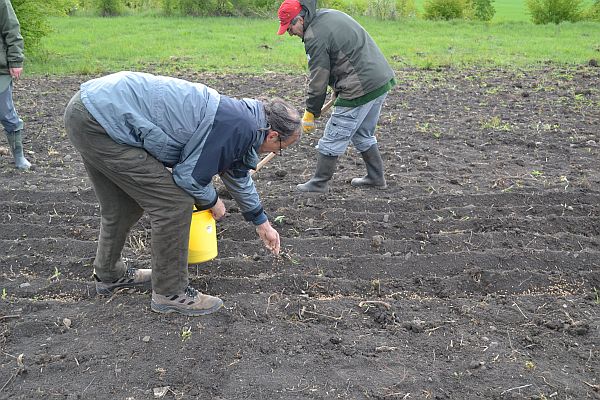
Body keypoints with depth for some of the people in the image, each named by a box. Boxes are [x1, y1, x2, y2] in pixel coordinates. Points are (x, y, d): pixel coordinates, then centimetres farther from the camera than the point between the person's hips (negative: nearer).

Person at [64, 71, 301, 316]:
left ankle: (109, 275, 44)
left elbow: (237, 173, 31)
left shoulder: (236, 113, 15)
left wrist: (261, 223, 40)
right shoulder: (239, 126, -16)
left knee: (122, 205, 25)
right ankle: (170, 293, 9)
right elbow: (189, 176, -11)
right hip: (100, 121, -10)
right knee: (174, 204, -5)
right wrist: (211, 202, 11)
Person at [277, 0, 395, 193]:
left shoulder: (315, 37, -15)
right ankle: (376, 178, 29)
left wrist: (310, 113, -1)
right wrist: (339, 88, 17)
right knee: (363, 134, 22)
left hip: (360, 89, -10)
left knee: (333, 138, 1)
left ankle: (319, 184, 10)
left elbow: (318, 81, -12)